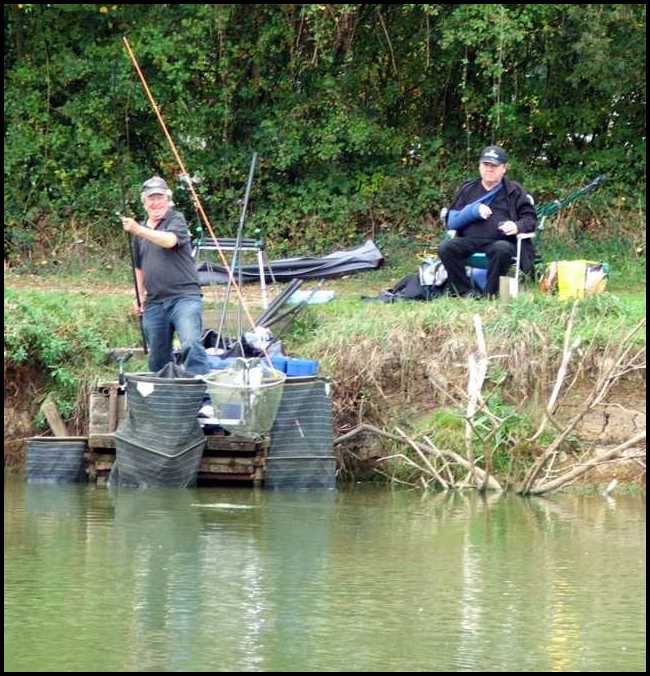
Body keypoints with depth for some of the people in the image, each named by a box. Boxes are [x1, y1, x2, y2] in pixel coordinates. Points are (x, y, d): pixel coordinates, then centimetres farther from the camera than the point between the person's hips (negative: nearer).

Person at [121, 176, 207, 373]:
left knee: (191, 344, -27)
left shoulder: (176, 220, -3)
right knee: (158, 360, 8)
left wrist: (139, 230, -37)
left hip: (184, 297, -7)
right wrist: (140, 297, 26)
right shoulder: (141, 230, 17)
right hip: (154, 303, 7)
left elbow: (170, 240, -26)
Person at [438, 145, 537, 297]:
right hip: (469, 241, 3)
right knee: (446, 247, -28)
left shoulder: (514, 191, 17)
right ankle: (466, 292, -23)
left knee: (502, 250, -39)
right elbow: (451, 222, 15)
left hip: (501, 241, -2)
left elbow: (530, 219, 10)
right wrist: (473, 211, -3)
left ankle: (490, 294, -27)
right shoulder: (467, 189, 22)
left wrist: (518, 226, -14)